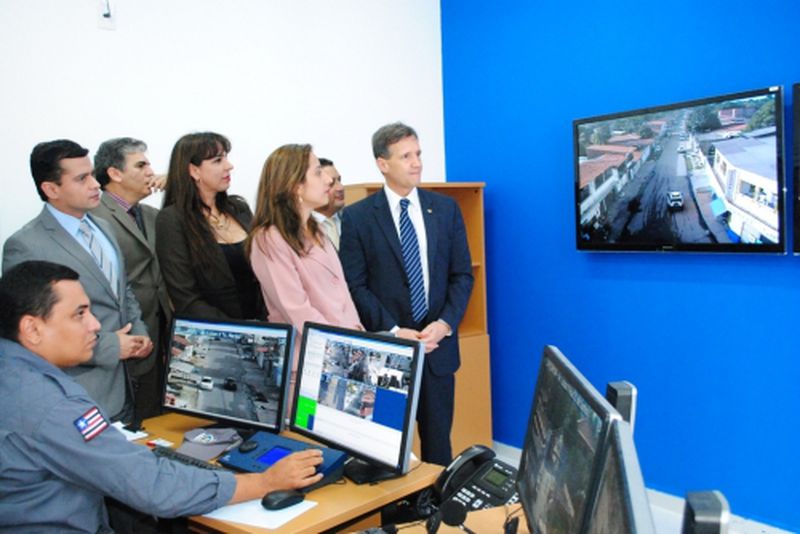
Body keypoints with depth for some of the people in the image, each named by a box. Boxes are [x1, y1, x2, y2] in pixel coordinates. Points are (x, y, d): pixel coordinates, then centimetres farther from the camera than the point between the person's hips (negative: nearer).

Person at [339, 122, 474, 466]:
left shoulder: (446, 209, 6)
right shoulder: (357, 217, -3)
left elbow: (462, 274, 5)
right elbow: (356, 286, -5)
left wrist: (445, 324, -9)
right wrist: (393, 331, -14)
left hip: (437, 344, 3)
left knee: (438, 441, 12)